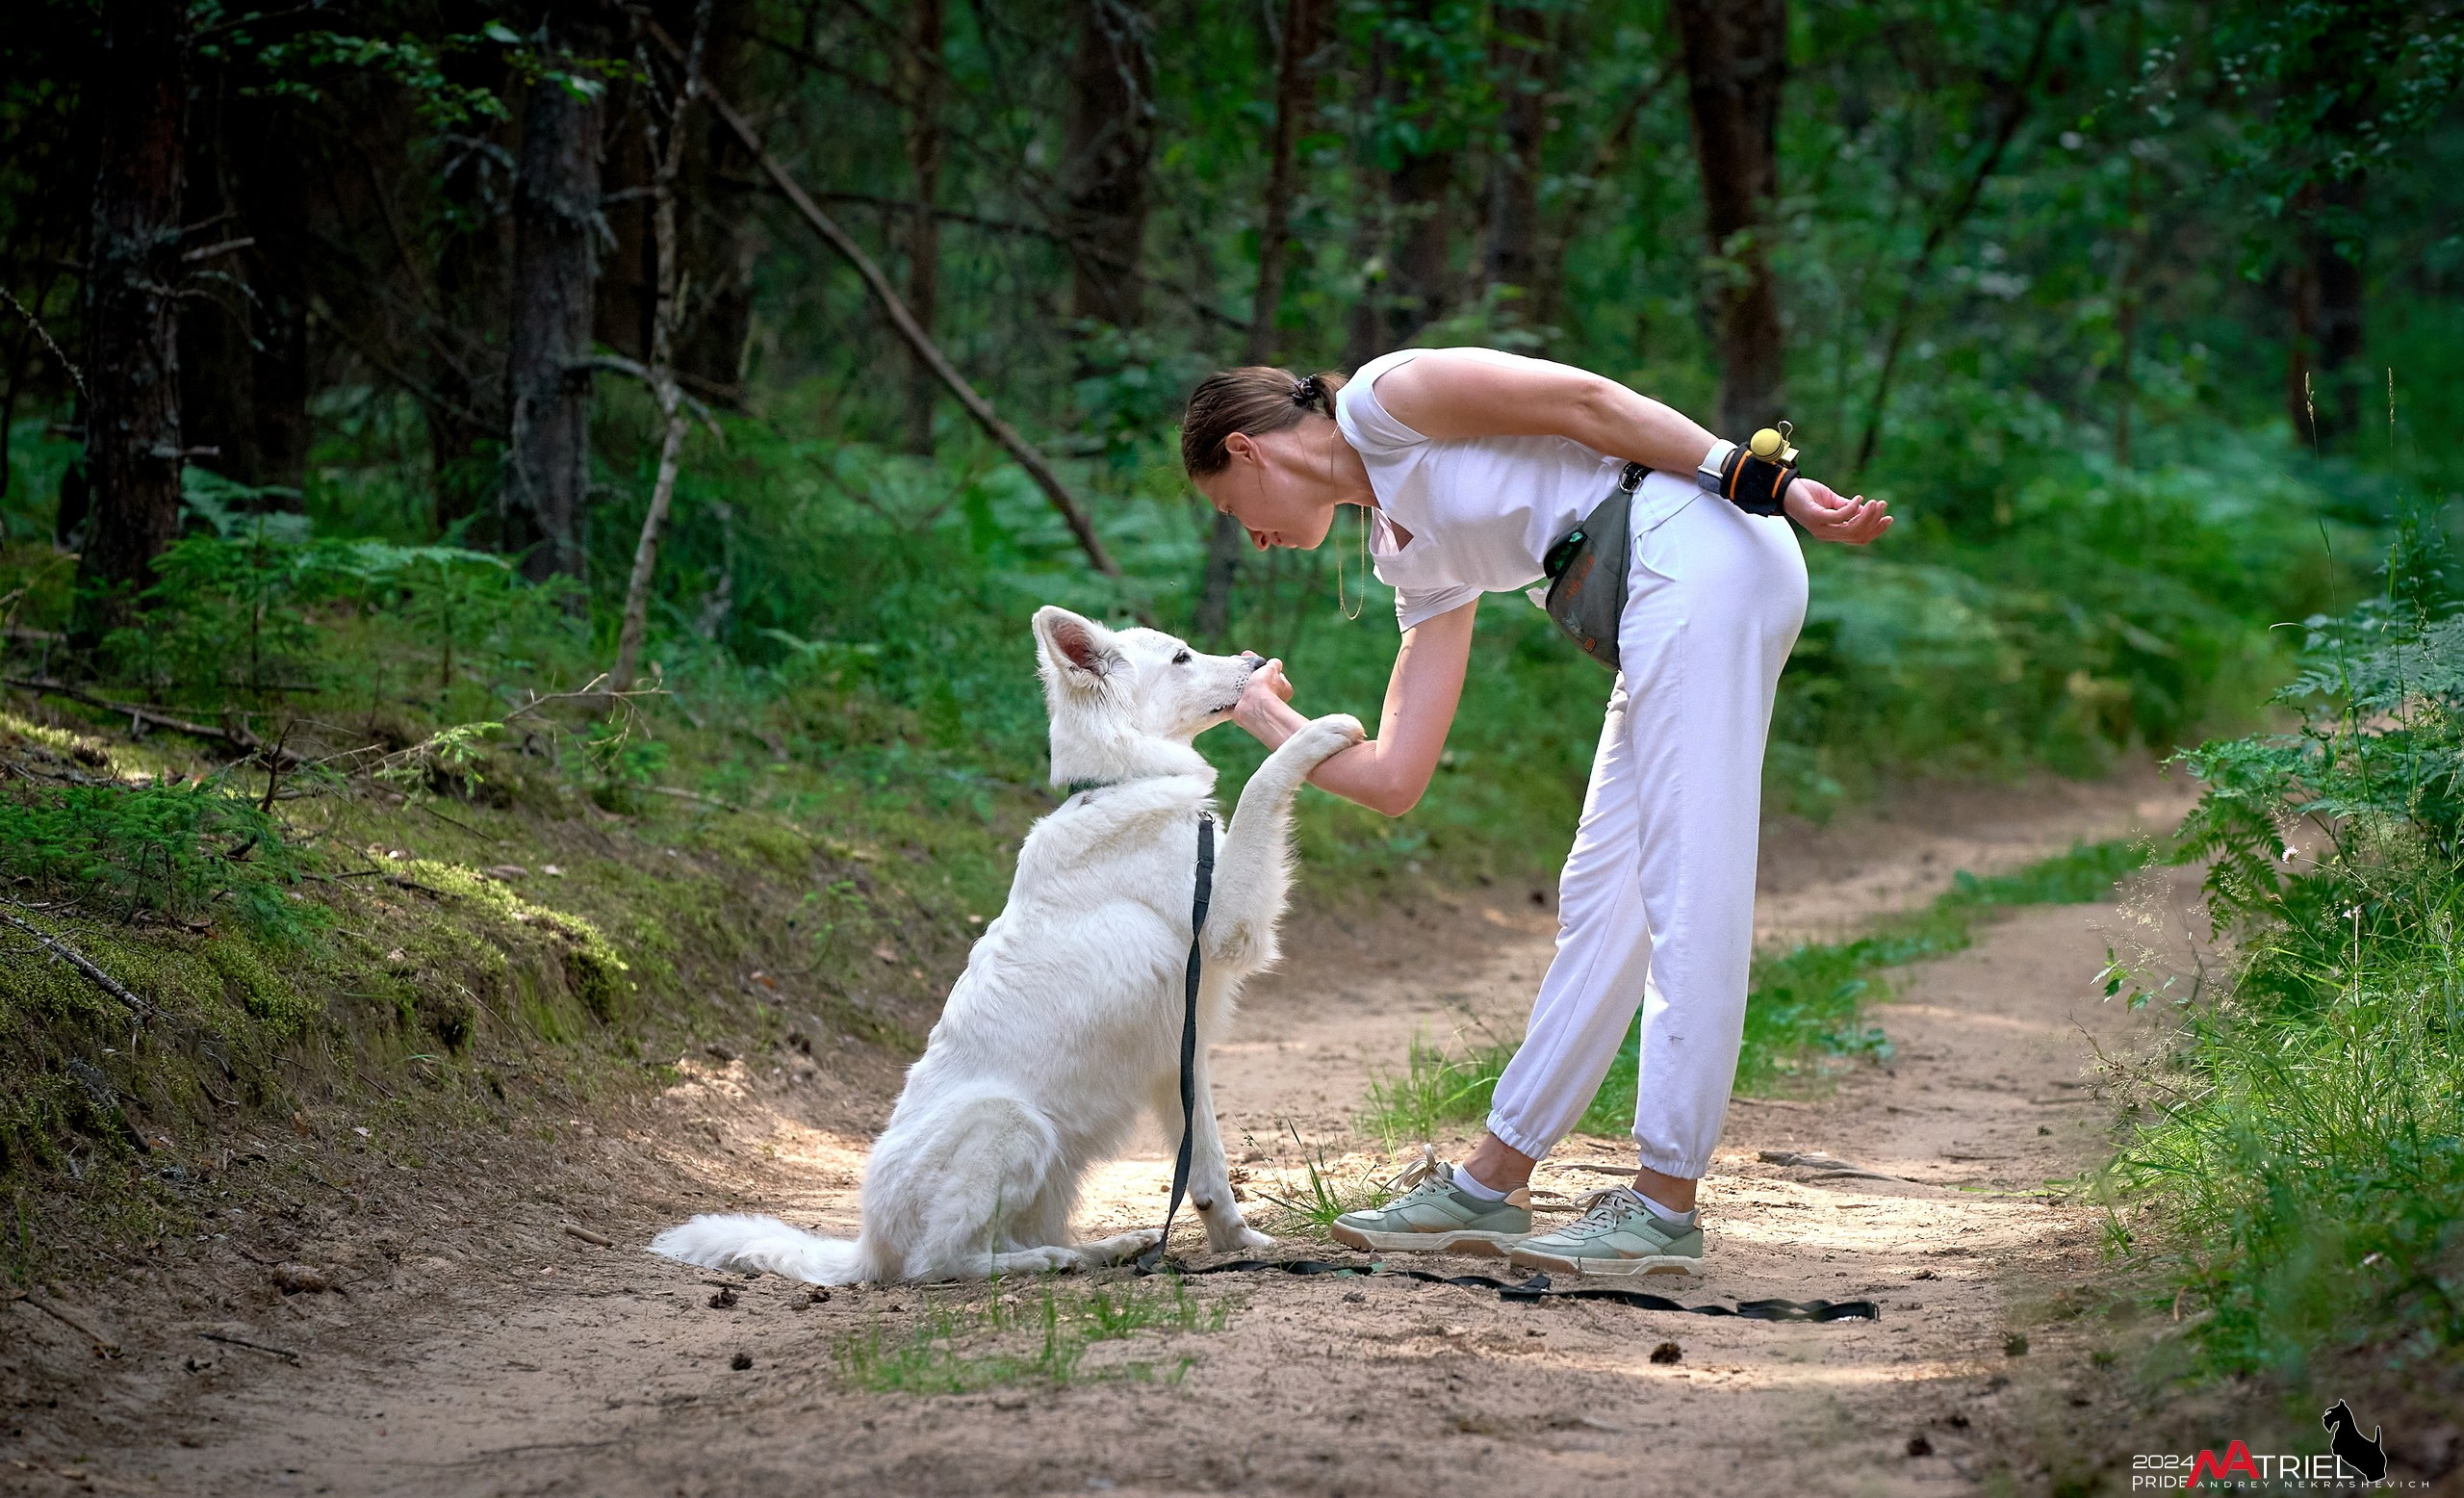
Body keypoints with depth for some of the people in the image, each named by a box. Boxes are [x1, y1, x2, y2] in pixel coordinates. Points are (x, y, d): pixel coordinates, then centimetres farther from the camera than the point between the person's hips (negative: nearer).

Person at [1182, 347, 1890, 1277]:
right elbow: (1394, 781, 20)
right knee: (1603, 894, 10)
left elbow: (1588, 402, -4)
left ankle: (1666, 1208, -9)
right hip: (1670, 604, 9)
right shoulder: (1418, 564, 23)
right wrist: (1265, 719, 33)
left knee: (1688, 891, -9)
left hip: (1698, 548, -9)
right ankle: (1489, 1187, 15)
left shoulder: (1379, 399, 3)